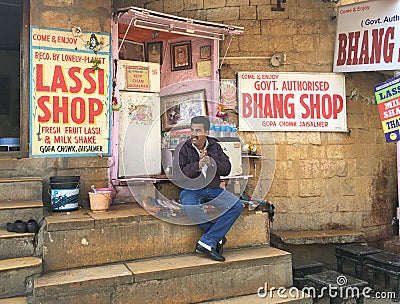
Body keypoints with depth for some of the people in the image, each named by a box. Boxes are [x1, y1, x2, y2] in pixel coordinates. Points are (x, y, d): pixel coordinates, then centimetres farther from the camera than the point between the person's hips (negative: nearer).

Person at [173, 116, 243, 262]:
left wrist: (211, 162, -13)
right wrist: (198, 165, -21)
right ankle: (218, 237, -11)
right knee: (191, 208, -37)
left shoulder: (214, 146, 9)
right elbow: (178, 175, -10)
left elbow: (226, 169, 4)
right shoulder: (182, 148, -1)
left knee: (237, 205, -21)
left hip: (213, 190, 4)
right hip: (190, 190, -3)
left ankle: (206, 242, -22)